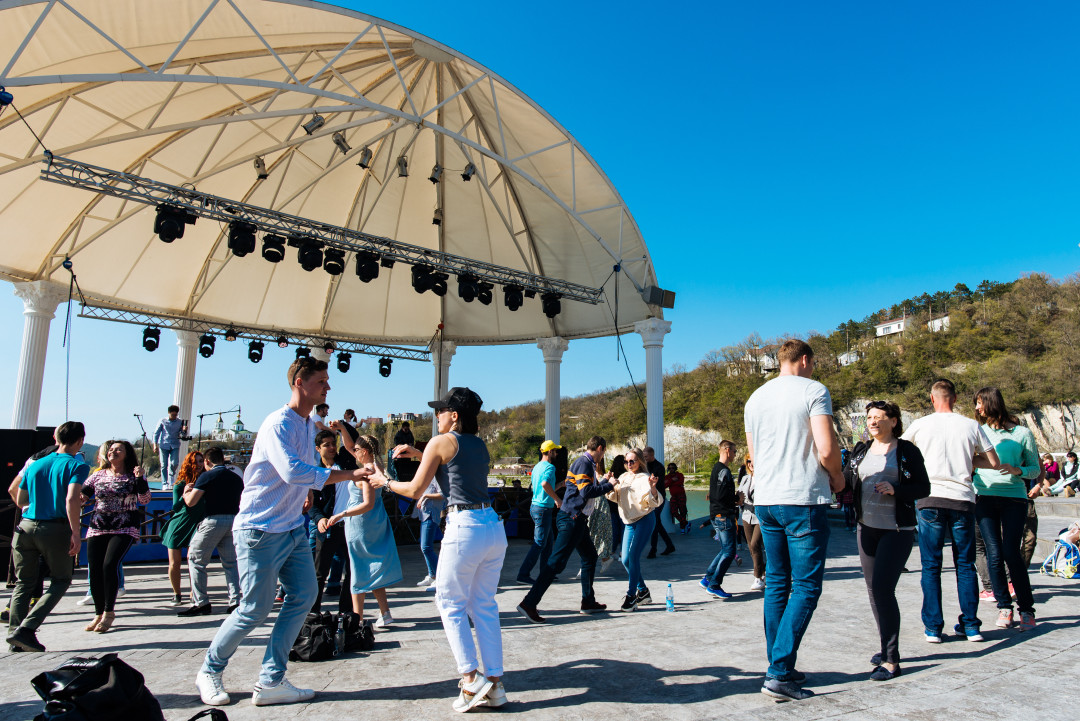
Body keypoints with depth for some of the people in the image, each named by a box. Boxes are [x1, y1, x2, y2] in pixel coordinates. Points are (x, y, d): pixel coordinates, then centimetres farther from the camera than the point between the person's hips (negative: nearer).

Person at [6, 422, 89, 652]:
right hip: (55, 529, -5)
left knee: (24, 582, 16)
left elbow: (20, 500, 20)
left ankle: (15, 635, 12)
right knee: (60, 581, 9)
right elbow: (71, 499, -20)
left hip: (27, 527, 5)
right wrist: (75, 533, -17)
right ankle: (26, 629, -4)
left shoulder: (35, 465, 13)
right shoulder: (77, 465, -6)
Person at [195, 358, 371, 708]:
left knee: (304, 595, 1)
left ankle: (271, 682, 10)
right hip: (260, 530, -8)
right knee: (255, 609, 0)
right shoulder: (278, 423, -19)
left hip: (293, 528, 8)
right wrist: (349, 474, -34)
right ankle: (209, 671, 26)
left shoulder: (310, 425, 11)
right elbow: (292, 471, -34)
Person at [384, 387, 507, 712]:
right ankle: (494, 683, 14)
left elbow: (415, 490, 0)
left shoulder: (441, 442, -5)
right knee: (484, 606, 12)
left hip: (465, 528, -7)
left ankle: (471, 679, 3)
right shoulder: (480, 445, 15)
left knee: (451, 604, 8)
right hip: (494, 526, 7)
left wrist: (386, 482, 17)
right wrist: (419, 454, 30)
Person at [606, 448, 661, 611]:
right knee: (625, 560, 8)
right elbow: (614, 497, 12)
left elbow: (655, 501, -19)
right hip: (629, 522, 7)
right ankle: (643, 591, 26)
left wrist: (652, 487, -38)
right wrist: (610, 485, -5)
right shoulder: (623, 477, 9)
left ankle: (631, 596, -5)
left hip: (644, 520, -7)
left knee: (633, 556, -14)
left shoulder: (645, 478, -12)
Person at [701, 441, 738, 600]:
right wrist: (735, 502, -8)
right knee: (729, 551, -7)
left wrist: (733, 500, 9)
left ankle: (707, 578, 19)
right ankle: (714, 585, -4)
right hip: (723, 515, -10)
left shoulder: (717, 468, 17)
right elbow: (721, 495, -23)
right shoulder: (724, 470, -15)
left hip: (717, 515, 10)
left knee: (725, 549, 17)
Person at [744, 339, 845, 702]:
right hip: (803, 499, -6)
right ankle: (780, 672, -5)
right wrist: (837, 477, 4)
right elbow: (826, 449, -14)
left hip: (765, 499, 6)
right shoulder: (813, 391, -6)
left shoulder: (755, 398, 13)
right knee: (806, 587, -1)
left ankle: (778, 666, 18)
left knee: (776, 583, 13)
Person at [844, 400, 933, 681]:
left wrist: (895, 489, -20)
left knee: (882, 588, -12)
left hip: (897, 530, -5)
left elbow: (924, 488, -4)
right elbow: (846, 482, 8)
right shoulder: (860, 451, 11)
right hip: (867, 528, 6)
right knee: (873, 588, 10)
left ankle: (891, 660, -3)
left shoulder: (907, 451, -3)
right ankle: (887, 647, 28)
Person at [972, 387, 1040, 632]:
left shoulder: (1022, 433, 4)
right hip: (984, 497, 2)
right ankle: (1004, 606, 12)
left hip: (1014, 497, -2)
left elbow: (1035, 469, 6)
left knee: (1011, 553, -7)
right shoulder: (978, 431, 10)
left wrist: (1017, 470, -12)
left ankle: (1026, 609, 8)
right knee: (994, 554, -1)